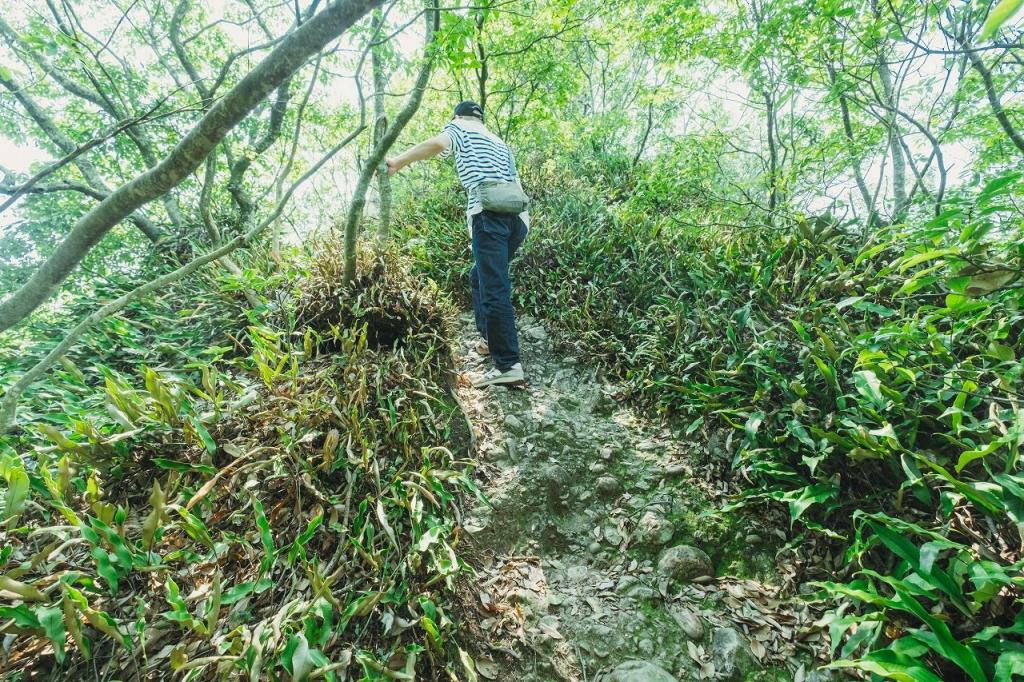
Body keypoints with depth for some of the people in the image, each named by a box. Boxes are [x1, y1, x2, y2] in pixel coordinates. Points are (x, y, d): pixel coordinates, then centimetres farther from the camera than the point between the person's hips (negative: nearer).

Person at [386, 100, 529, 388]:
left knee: (494, 290, -12)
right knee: (480, 278, 21)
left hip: (490, 216, -7)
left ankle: (509, 365, -15)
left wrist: (398, 162, 0)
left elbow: (437, 143, -7)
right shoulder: (500, 143, 35)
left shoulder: (459, 127, 16)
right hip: (517, 217, 8)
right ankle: (492, 340, 24)